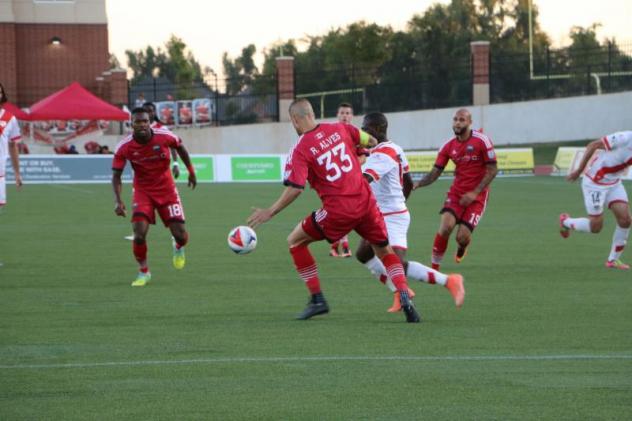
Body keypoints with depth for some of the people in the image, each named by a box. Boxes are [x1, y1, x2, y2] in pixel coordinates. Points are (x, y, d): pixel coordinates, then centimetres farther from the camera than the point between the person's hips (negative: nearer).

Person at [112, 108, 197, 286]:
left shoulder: (164, 136, -17)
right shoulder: (124, 147, -18)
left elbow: (180, 147, 6)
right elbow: (116, 175, -10)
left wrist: (191, 171, 14)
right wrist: (118, 200, -23)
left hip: (166, 189, 1)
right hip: (142, 191, -1)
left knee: (180, 235, -3)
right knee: (139, 234, -19)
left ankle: (179, 247, 38)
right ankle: (143, 272, 7)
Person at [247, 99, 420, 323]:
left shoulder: (300, 150, -7)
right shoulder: (339, 129, 6)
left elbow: (295, 189, -15)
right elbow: (370, 141, 16)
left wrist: (269, 212, -8)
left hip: (338, 209, -4)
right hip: (366, 201, 4)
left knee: (295, 241, 15)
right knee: (384, 250, 21)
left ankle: (317, 299, 12)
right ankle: (405, 298, 0)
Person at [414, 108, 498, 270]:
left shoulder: (482, 141, -10)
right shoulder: (449, 146, 1)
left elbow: (492, 170, -9)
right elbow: (434, 173, 2)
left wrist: (475, 193, -15)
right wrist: (416, 184, -17)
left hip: (476, 196, -3)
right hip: (456, 193, 3)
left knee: (462, 237, -11)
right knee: (446, 227, -21)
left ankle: (462, 248, 29)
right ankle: (434, 268, -7)